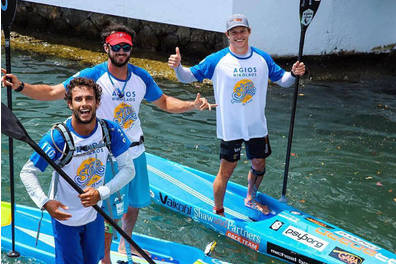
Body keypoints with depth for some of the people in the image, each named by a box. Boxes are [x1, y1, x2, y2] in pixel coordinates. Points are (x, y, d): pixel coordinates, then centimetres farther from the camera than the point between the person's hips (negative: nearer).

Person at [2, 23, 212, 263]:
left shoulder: (141, 77, -3)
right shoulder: (93, 76, -15)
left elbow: (164, 102, 7)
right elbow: (52, 92, -16)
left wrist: (193, 105, -8)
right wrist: (20, 86, -30)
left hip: (135, 152, 5)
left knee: (134, 204, 19)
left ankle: (125, 245, 46)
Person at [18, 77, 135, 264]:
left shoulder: (111, 131, -15)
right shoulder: (57, 138, -24)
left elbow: (128, 169, -11)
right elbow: (27, 173, -17)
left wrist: (101, 193, -25)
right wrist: (45, 202, -33)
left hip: (95, 214, 4)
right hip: (64, 216, -4)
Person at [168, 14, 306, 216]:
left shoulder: (262, 59, 3)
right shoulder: (217, 60, -8)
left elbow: (282, 80, 10)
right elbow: (188, 77, -3)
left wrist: (294, 73, -11)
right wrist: (178, 66, -24)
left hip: (257, 126, 4)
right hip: (230, 128, -4)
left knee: (259, 165, 17)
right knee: (226, 170, -1)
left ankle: (251, 199, 43)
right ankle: (217, 211, 18)